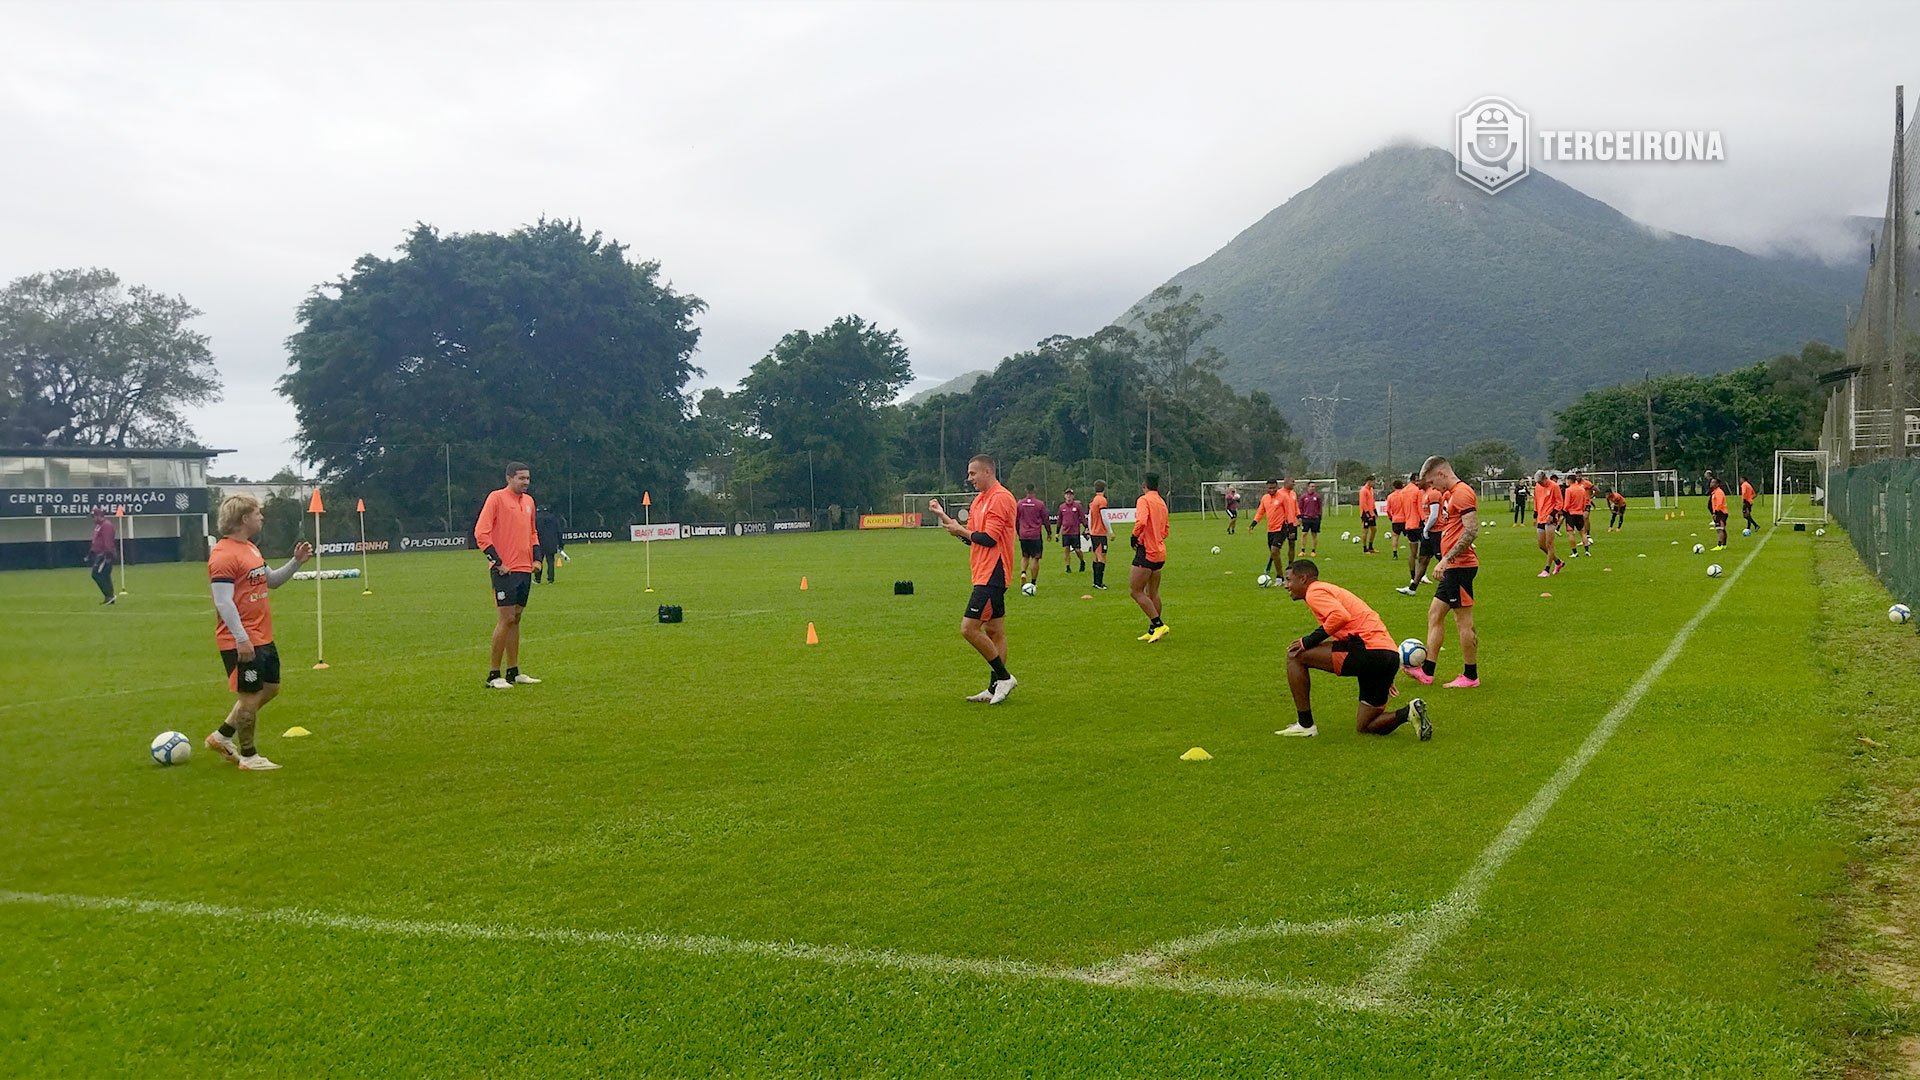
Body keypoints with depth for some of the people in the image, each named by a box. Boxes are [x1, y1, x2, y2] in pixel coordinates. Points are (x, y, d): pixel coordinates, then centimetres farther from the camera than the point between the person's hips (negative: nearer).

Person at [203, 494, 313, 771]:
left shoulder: (250, 548, 13)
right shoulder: (223, 555, -18)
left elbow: (271, 580, 24)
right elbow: (223, 602, -22)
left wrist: (296, 561, 9)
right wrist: (242, 639, -24)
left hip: (263, 637, 10)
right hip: (241, 642, -10)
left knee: (270, 688, 17)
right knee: (251, 696, 0)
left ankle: (222, 736, 29)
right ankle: (248, 756, 15)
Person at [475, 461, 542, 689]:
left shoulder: (528, 501, 15)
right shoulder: (496, 498, -6)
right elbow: (480, 533, -11)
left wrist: (536, 557, 12)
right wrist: (497, 562, -15)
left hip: (524, 570, 7)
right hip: (505, 570, -7)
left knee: (515, 619, 11)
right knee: (506, 619, -8)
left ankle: (513, 672, 16)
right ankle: (494, 675, -2)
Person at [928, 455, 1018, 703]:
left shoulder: (1001, 498, -14)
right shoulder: (980, 500, 17)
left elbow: (988, 539, -19)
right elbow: (969, 537, 18)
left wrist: (960, 531, -4)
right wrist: (943, 515, 13)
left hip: (992, 575, -10)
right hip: (985, 575, 10)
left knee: (969, 628, -13)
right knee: (994, 632, 11)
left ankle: (1004, 677, -4)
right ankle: (995, 688, 14)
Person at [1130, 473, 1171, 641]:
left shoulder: (1144, 500, -10)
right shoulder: (1162, 503, 15)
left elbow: (1141, 521, -27)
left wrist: (1134, 536, -12)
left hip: (1146, 551, -9)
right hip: (1160, 553, 9)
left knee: (1136, 591, -3)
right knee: (1153, 593, 13)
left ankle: (1159, 625, -8)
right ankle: (1153, 630, 15)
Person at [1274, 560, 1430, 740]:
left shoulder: (1314, 591, 0)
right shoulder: (1331, 591, 30)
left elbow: (1341, 616, -21)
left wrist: (1309, 641, -11)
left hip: (1368, 650, -10)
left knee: (1295, 655, -1)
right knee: (1364, 727, 18)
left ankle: (1305, 724, -1)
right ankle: (1409, 712, -4)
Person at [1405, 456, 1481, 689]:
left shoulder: (1462, 492, -14)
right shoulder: (1449, 494, 16)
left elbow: (1471, 531, -23)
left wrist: (1446, 559, -23)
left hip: (1460, 565, -11)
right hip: (1453, 567, 11)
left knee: (1463, 621, -3)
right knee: (1434, 614, 11)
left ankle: (1471, 676, 6)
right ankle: (1426, 672, 14)